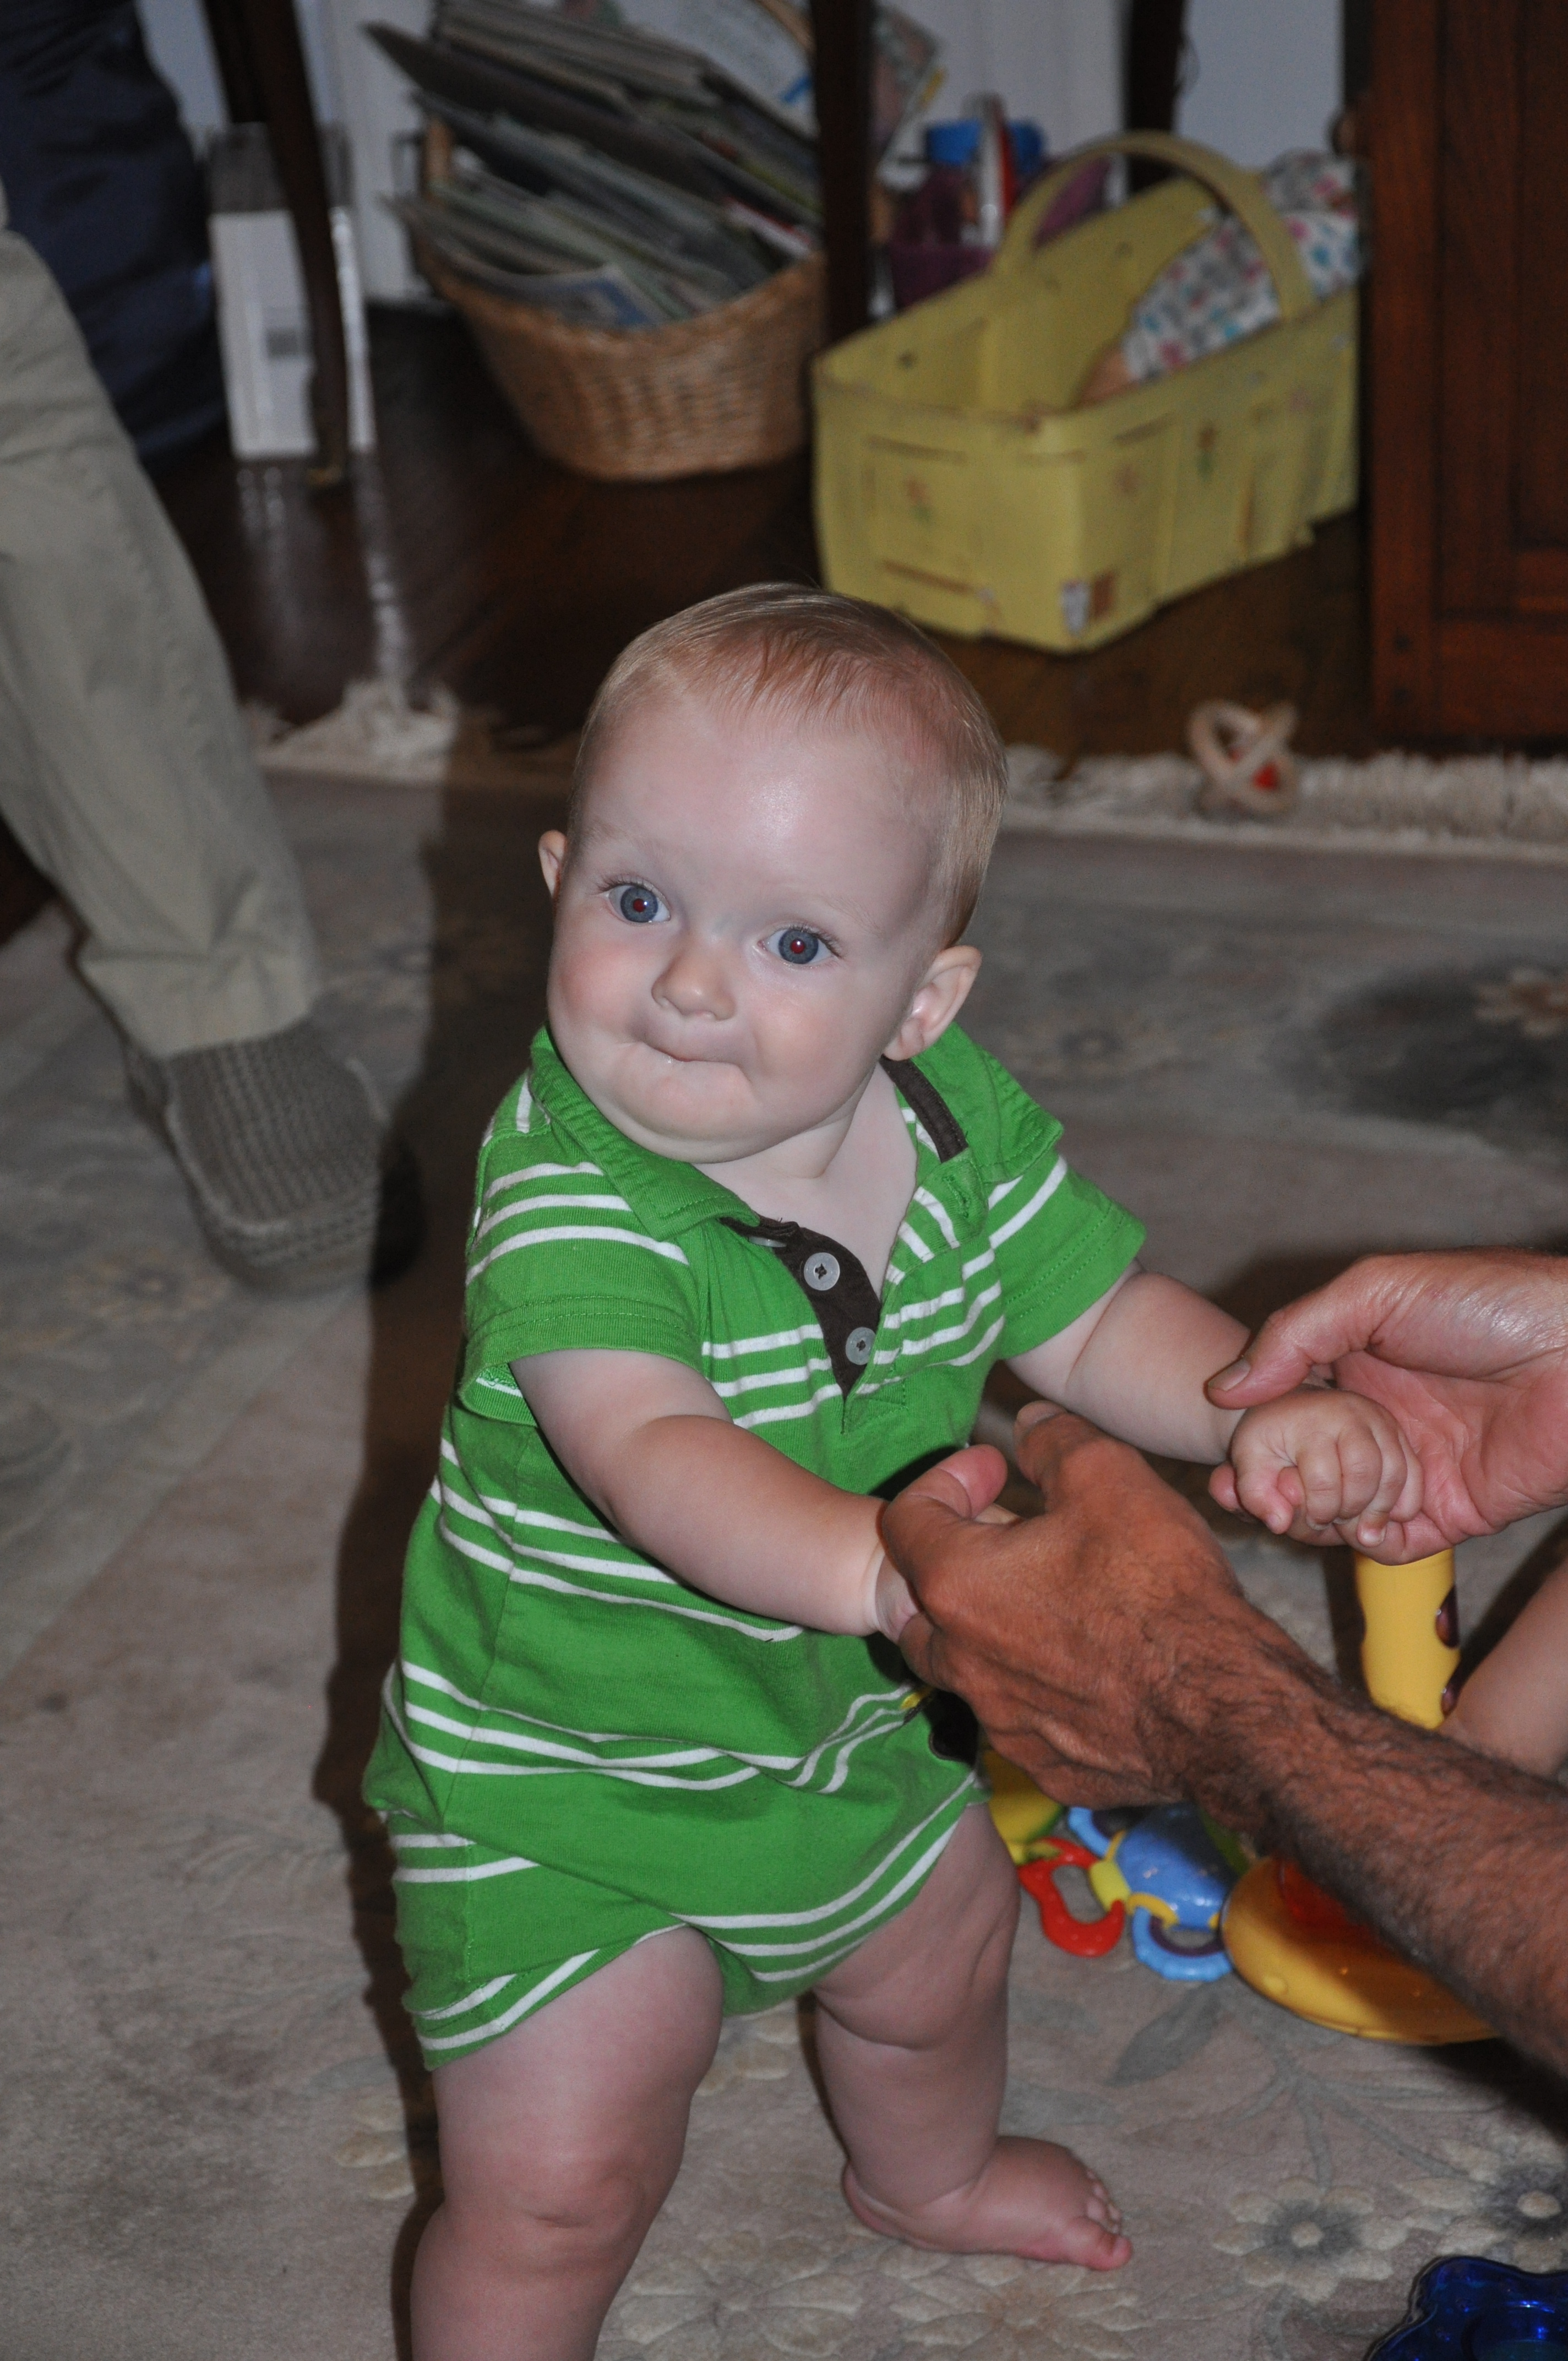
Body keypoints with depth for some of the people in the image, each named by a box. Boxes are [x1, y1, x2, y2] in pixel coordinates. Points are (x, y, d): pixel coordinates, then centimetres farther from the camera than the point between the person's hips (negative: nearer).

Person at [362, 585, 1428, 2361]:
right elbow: (651, 1458, -47)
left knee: (940, 1959, 31)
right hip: (558, 1780, -6)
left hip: (839, 1729, 7)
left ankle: (928, 2173, 65)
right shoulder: (569, 1197, -34)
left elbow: (1092, 1319, -4)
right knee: (558, 2197, -1)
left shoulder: (959, 1123, -14)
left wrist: (1261, 1411, -23)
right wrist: (873, 1559, -64)